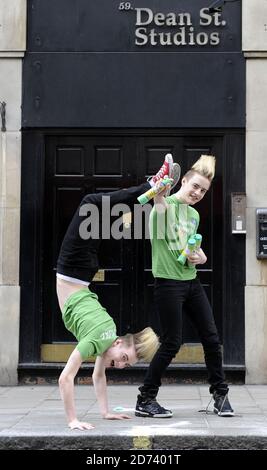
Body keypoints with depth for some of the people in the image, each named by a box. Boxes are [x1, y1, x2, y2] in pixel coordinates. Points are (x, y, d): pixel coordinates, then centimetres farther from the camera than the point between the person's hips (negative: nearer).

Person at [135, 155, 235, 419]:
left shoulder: (194, 215, 15)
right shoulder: (165, 206, -8)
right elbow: (158, 197, -34)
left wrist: (199, 256, 3)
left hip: (191, 282, 7)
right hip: (168, 283, -7)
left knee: (211, 338, 7)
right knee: (172, 343, -5)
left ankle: (220, 395, 22)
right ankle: (145, 400, 8)